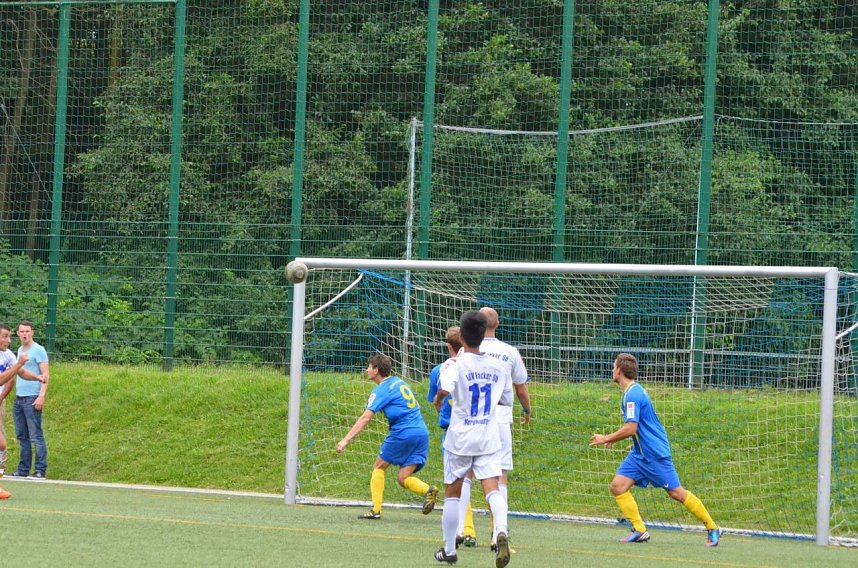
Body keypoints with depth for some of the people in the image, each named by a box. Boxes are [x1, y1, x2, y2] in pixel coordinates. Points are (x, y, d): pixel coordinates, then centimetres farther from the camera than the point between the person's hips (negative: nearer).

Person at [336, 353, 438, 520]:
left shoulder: (381, 390, -5)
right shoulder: (399, 382, 20)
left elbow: (365, 418, -12)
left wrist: (346, 440, -13)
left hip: (403, 433, -7)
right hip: (422, 432, 7)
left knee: (379, 467, 10)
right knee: (403, 478, 5)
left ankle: (376, 510, 6)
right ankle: (428, 490, -22)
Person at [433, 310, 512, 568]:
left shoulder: (458, 365, -11)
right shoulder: (498, 367, 3)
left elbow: (445, 388, -30)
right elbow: (507, 399, 14)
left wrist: (438, 399, -8)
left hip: (460, 439, -2)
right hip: (489, 439, 2)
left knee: (452, 493, 12)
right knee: (493, 489, -9)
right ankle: (501, 530, -38)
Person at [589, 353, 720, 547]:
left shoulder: (633, 394, -19)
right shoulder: (634, 391, 12)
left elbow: (630, 429, -25)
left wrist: (606, 439, -13)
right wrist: (613, 439, 22)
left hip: (655, 452, -10)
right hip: (640, 453, 10)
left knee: (676, 492, -4)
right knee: (617, 485, -3)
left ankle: (712, 528, 6)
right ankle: (639, 530, -4)